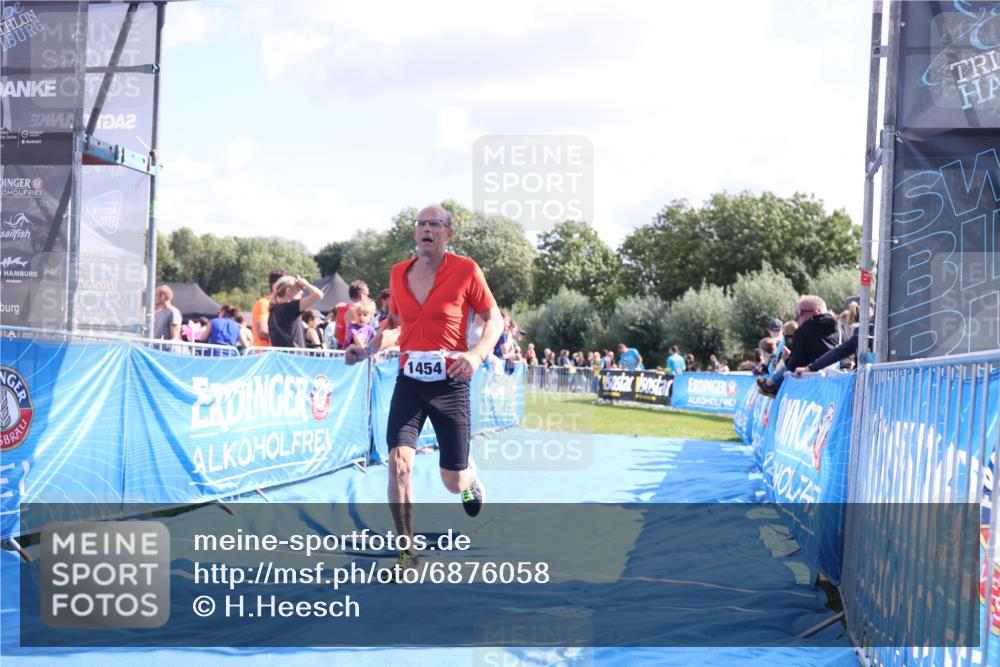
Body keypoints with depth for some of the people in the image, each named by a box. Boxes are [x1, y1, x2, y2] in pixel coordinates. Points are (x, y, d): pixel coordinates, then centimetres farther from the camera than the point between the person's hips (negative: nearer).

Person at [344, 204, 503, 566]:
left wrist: (477, 353, -18)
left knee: (454, 482, 4)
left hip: (450, 384, -3)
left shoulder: (466, 270, -8)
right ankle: (408, 553, -2)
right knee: (399, 462, -16)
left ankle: (470, 478, 45)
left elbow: (495, 319, -1)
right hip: (409, 382, 3)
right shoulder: (398, 273, 4)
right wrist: (366, 349, 5)